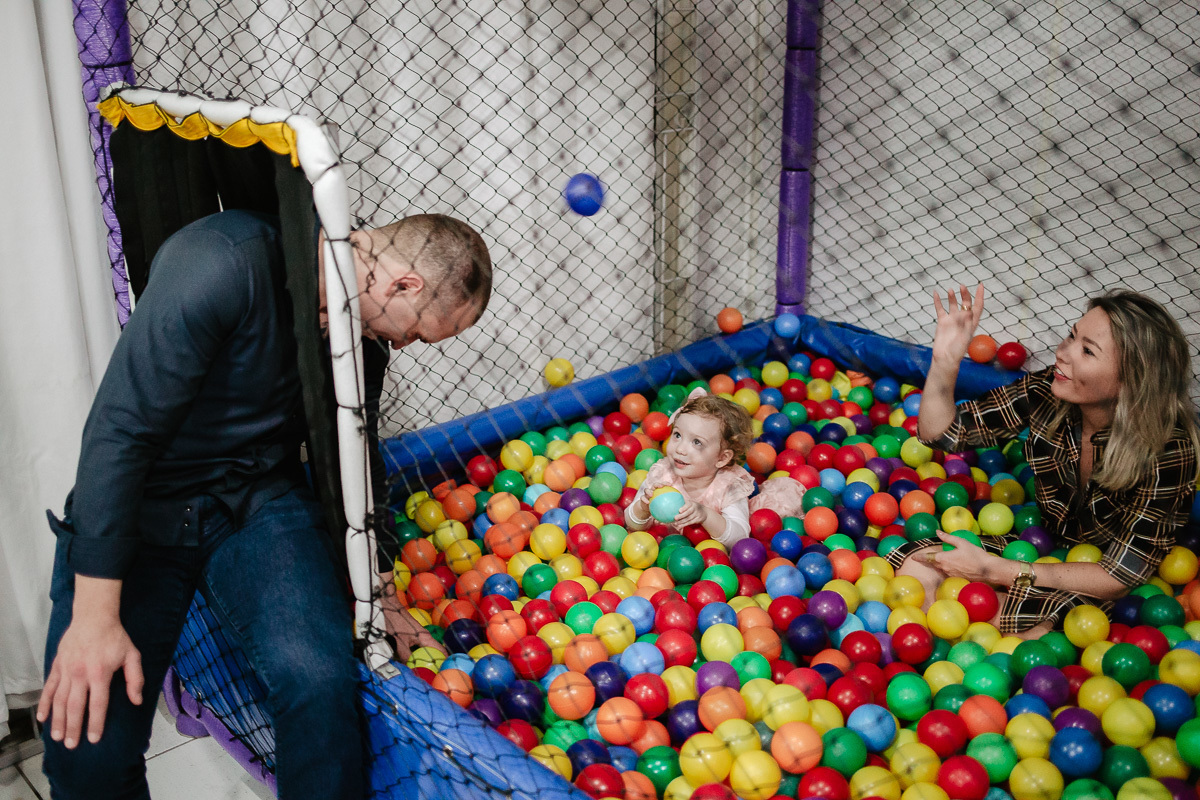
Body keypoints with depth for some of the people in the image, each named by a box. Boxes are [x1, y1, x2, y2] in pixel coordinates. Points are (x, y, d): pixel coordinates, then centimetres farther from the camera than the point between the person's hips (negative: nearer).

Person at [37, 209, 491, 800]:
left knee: (321, 680, -26)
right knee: (86, 752, -18)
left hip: (260, 506, 4)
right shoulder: (227, 262, -23)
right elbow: (119, 431, -23)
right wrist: (95, 617, -24)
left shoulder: (367, 329, 1)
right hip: (132, 511, -4)